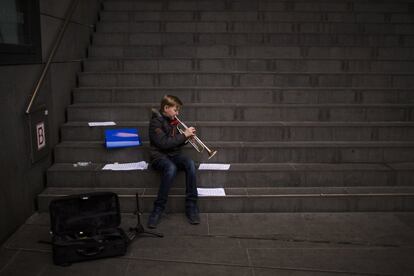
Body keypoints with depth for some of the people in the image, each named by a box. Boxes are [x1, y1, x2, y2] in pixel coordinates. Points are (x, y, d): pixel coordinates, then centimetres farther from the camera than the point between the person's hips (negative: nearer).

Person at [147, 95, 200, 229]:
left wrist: (186, 137, 1)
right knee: (171, 168, -39)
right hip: (159, 156, -6)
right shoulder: (156, 122, -10)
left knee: (190, 163, -26)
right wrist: (184, 135, -17)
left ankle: (191, 206, -21)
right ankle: (158, 208, -27)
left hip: (174, 155, 6)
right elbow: (164, 143, -21)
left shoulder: (173, 121, 12)